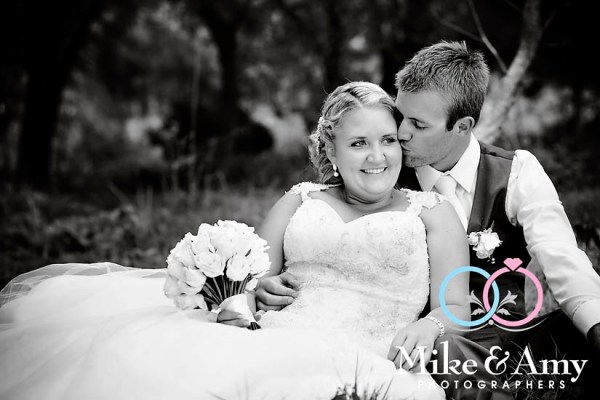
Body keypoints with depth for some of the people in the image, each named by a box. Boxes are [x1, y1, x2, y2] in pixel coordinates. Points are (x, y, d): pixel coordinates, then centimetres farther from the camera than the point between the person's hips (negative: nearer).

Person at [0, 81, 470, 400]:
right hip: (270, 344, 3)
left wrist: (430, 325, -14)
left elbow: (456, 308, 9)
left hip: (365, 362, -2)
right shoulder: (298, 202, 22)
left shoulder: (432, 211, 16)